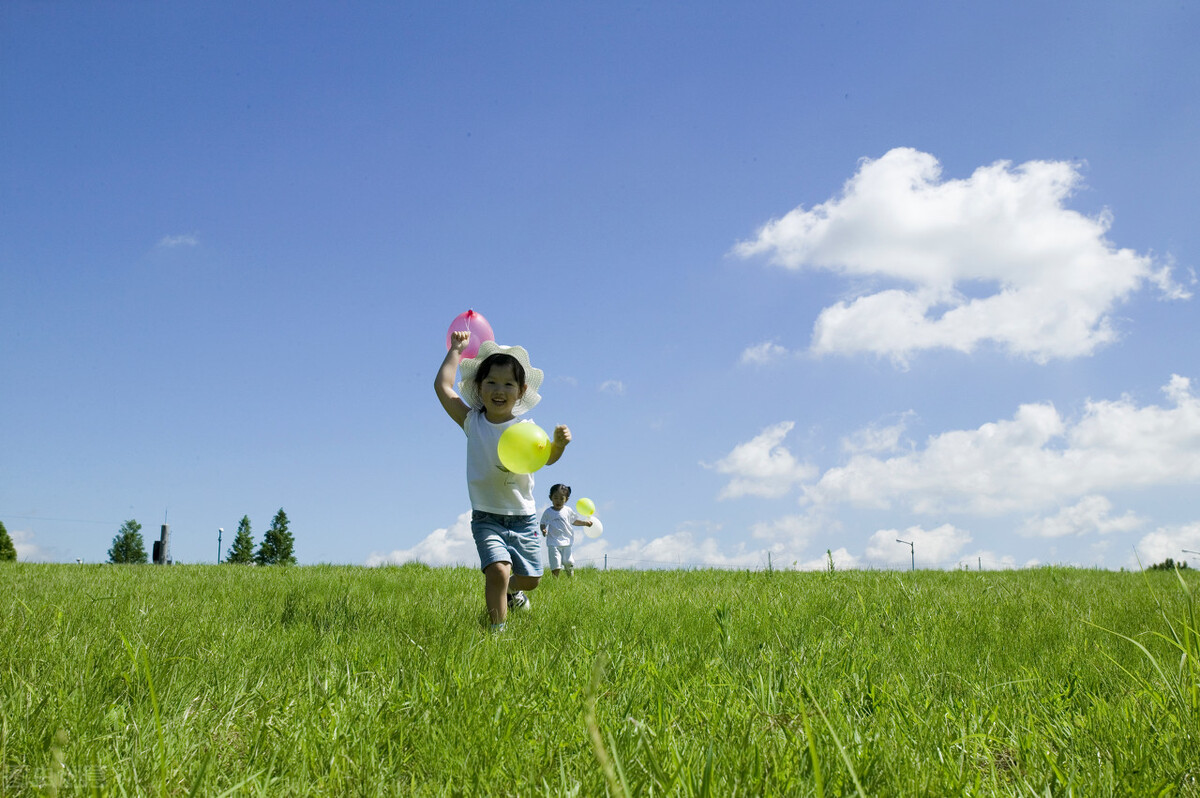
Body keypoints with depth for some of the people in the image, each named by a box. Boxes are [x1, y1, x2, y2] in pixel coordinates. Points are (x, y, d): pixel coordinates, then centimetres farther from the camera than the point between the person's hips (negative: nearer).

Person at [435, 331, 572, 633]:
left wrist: (559, 443, -44)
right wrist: (456, 350, -5)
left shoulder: (525, 429, -8)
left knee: (530, 578, 16)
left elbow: (546, 458, -23)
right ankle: (498, 628, -9)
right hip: (486, 518, -2)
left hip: (523, 517, 2)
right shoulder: (472, 422, -7)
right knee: (498, 569, -24)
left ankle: (510, 590, 50)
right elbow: (442, 386, -14)